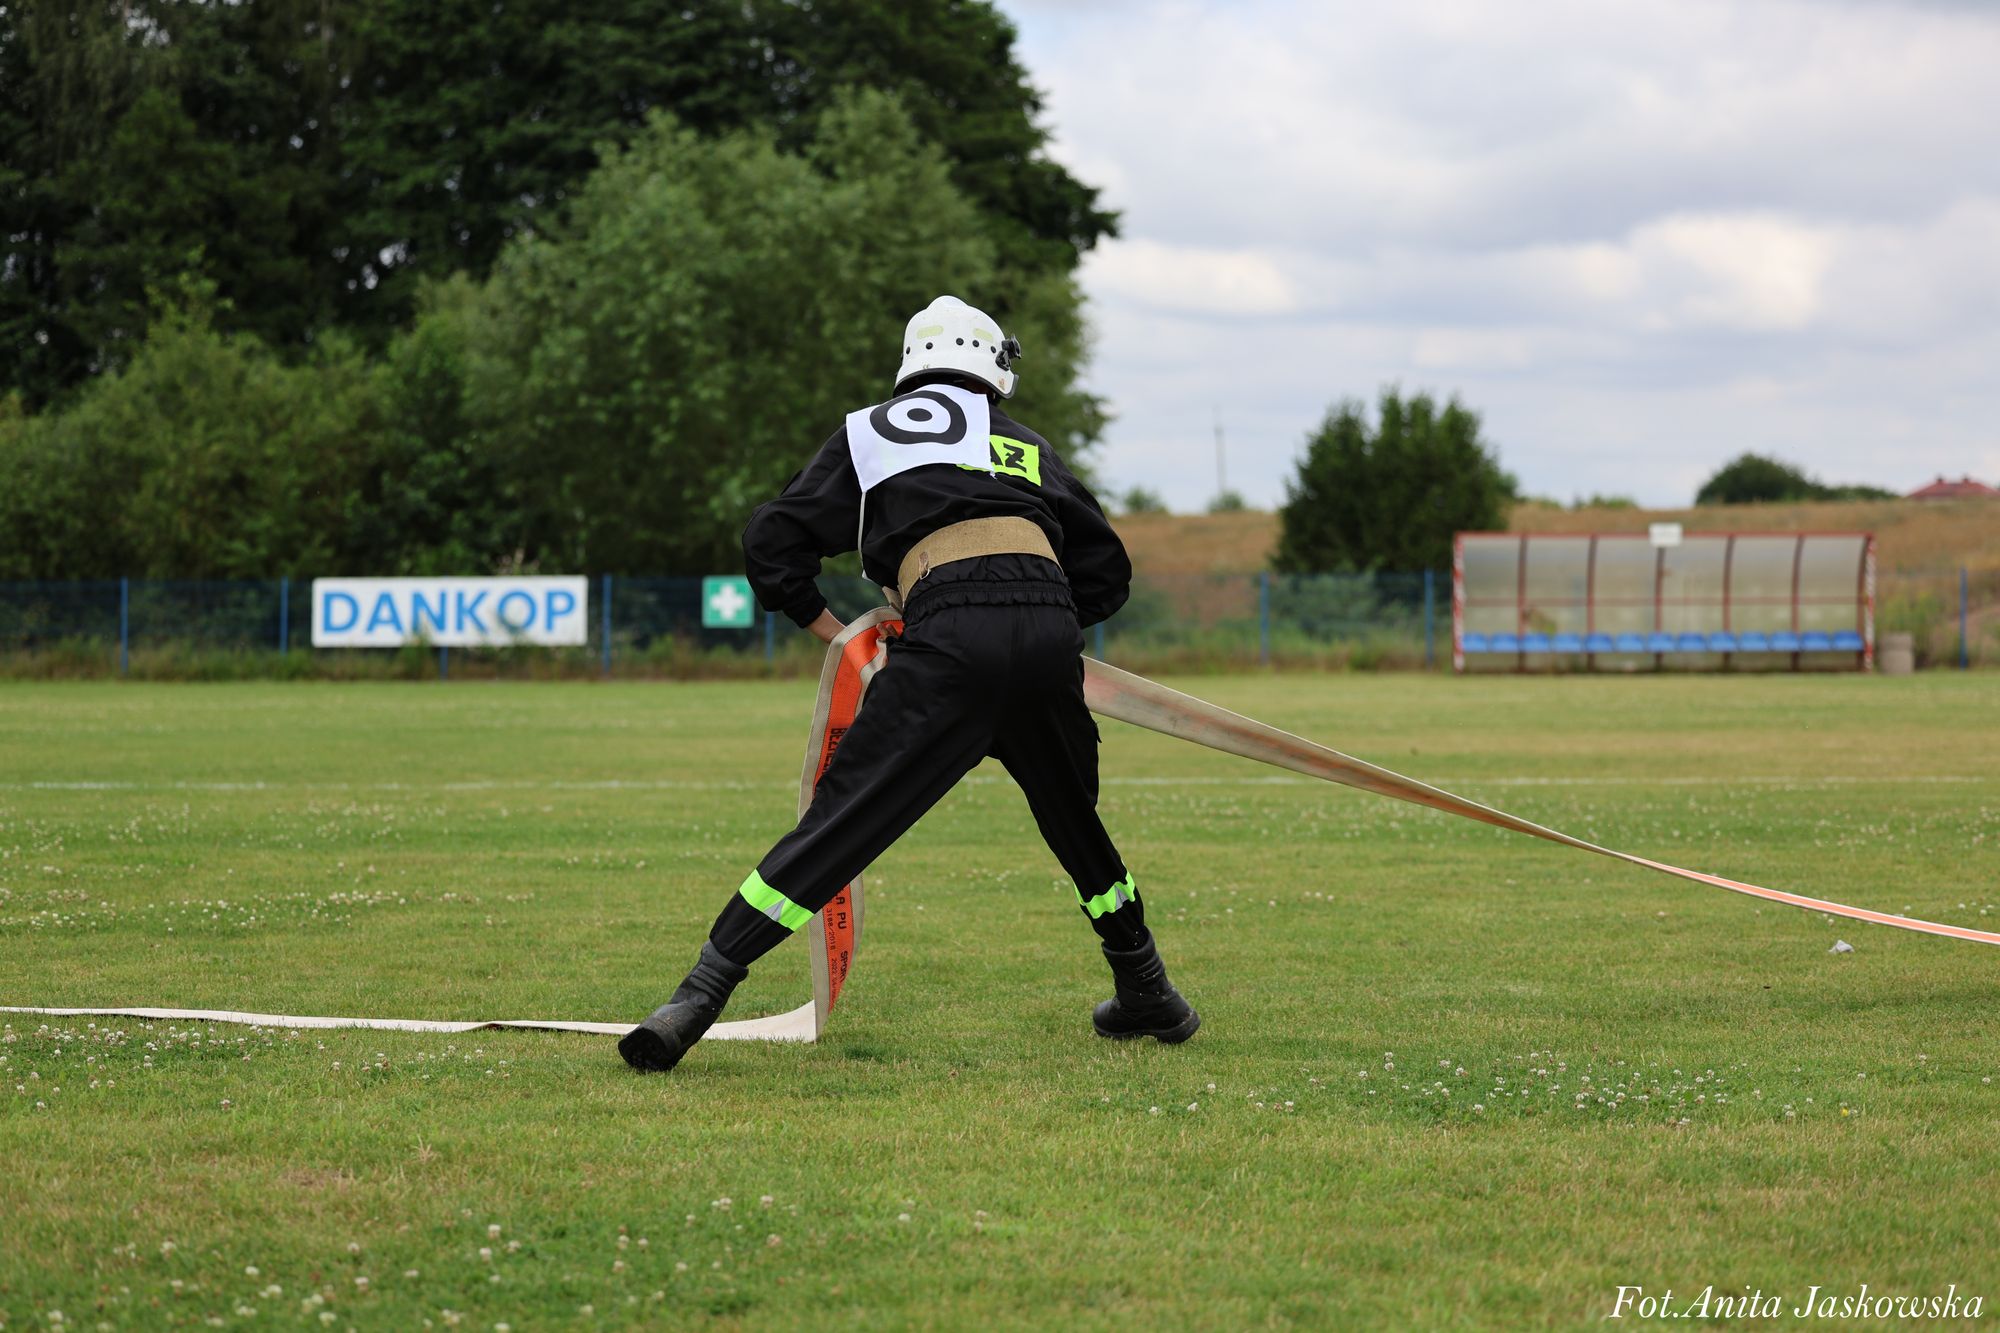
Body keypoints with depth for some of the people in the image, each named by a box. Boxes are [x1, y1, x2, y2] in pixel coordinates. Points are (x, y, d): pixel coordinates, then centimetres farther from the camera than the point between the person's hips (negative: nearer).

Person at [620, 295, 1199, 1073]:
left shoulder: (871, 433, 22)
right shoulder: (1028, 448, 29)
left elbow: (772, 546, 17)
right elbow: (1105, 574, 29)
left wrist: (836, 636, 28)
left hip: (951, 642, -3)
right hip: (1050, 628, 3)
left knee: (840, 823, -6)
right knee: (1073, 818, 26)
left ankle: (696, 1000, -14)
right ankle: (1148, 996, 34)